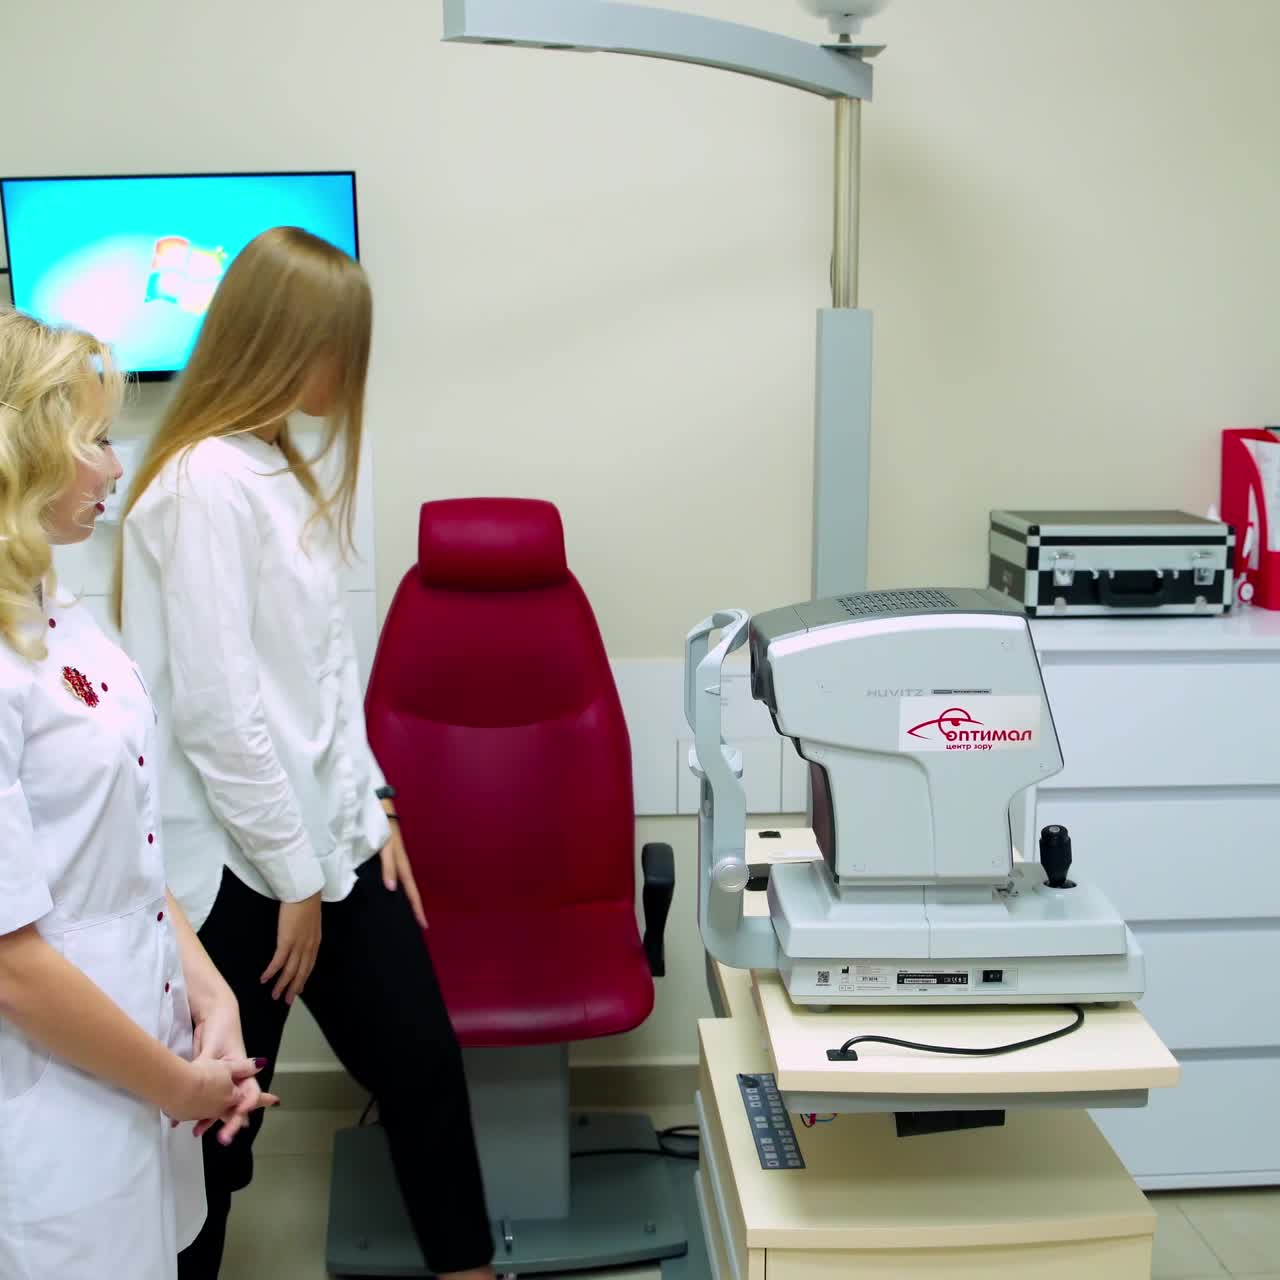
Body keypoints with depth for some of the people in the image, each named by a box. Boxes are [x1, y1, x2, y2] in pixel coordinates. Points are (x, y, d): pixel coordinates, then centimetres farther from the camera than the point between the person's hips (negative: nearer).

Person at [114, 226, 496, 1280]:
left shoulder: (284, 471, 11)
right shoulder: (204, 484, -18)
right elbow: (213, 705, -20)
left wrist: (372, 806, 10)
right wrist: (292, 874, -14)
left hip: (324, 836, 9)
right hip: (238, 867, -9)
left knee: (423, 1063, 16)